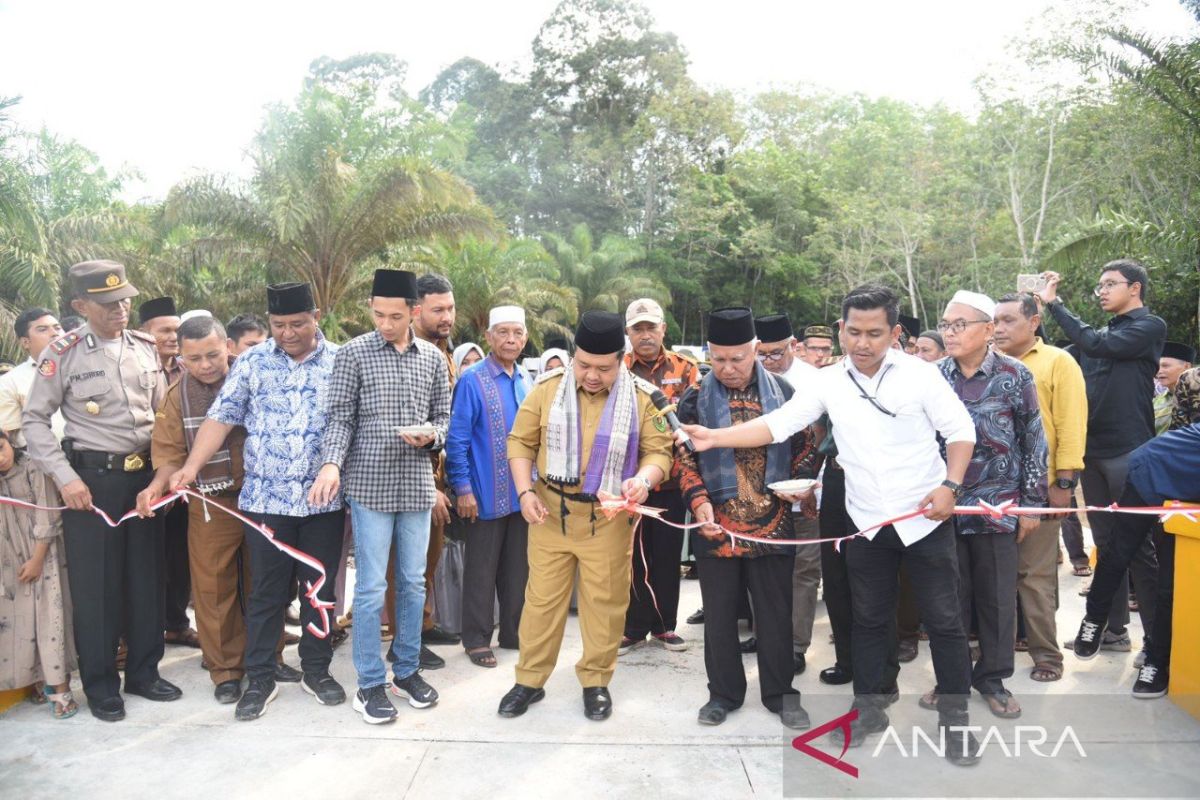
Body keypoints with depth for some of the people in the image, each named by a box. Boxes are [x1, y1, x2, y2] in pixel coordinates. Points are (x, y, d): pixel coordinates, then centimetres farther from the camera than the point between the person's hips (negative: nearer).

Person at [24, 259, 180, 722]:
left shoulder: (146, 348, 7)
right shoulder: (63, 354, -5)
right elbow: (35, 421, -4)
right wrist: (65, 477, -12)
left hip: (144, 474, 4)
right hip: (92, 478, -4)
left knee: (146, 576, 11)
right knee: (94, 584, 4)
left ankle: (143, 672, 26)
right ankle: (100, 685, 18)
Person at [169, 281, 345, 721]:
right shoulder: (251, 362, 1)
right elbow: (221, 417, -2)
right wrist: (192, 466, -15)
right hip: (266, 499, 0)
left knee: (321, 587, 11)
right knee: (266, 591, 8)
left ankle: (316, 670, 28)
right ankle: (260, 678, 22)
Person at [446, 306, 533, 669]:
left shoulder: (528, 380, 7)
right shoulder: (472, 381, -12)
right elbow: (456, 439, -12)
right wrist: (463, 489, -15)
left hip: (523, 492, 6)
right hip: (487, 493, -5)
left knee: (517, 566, 14)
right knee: (481, 568, 6)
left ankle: (514, 632, 28)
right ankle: (477, 638, 19)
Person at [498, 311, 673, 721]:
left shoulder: (642, 397, -6)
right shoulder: (547, 387, -4)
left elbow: (658, 451, -1)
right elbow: (521, 441, 2)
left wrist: (644, 479, -23)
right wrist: (525, 492, -9)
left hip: (609, 520, 0)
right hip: (550, 513, 1)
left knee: (605, 602, 10)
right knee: (542, 598, 10)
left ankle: (596, 682, 28)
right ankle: (530, 680, 25)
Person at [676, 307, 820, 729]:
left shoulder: (782, 391, 4)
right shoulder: (697, 397, 1)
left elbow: (807, 445, 10)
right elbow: (683, 454, 0)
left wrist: (800, 482, -7)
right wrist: (698, 500, -12)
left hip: (773, 522, 0)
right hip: (716, 523, 0)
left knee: (775, 612, 9)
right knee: (719, 613, 10)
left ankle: (780, 693, 26)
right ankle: (723, 693, 26)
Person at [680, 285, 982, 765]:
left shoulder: (919, 373, -8)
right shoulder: (828, 383, -2)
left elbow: (960, 430, -4)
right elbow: (776, 425, -6)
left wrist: (950, 485, -18)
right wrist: (714, 438, -17)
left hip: (926, 517, -2)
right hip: (867, 523, 3)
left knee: (943, 621, 5)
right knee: (869, 620, 15)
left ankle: (955, 719, 20)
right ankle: (869, 708, 31)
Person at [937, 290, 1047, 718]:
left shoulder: (1015, 375, -5)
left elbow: (1035, 443, -1)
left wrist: (1032, 504, -3)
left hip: (998, 506, -1)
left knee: (997, 598, 8)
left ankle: (992, 677, 24)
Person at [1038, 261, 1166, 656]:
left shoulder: (1150, 326, -4)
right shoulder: (1104, 333, 16)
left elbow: (1095, 344, -17)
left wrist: (1054, 303, -11)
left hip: (1128, 452, -7)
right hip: (1092, 450, 7)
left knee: (1138, 546, -4)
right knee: (1106, 543, 11)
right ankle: (1114, 629, 19)